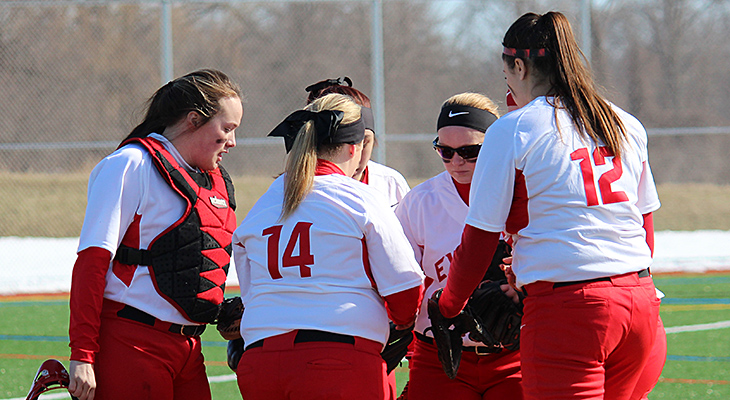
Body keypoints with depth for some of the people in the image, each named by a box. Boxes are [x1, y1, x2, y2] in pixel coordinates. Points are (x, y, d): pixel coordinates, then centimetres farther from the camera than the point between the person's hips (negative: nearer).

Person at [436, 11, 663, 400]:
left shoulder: (512, 130, -2)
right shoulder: (627, 125, 14)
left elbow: (478, 240, 1)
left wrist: (446, 308, 17)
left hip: (565, 309, -6)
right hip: (641, 303, 6)